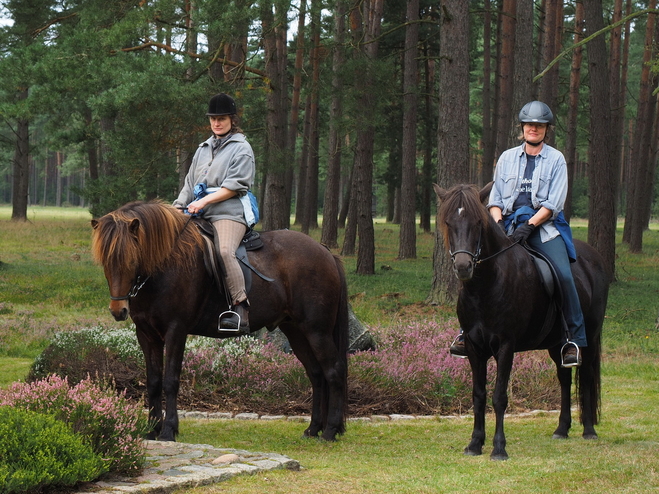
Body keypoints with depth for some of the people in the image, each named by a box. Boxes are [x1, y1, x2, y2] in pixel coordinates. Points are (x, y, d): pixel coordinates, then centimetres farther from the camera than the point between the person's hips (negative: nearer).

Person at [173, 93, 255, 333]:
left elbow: (236, 185, -7)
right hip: (200, 215, 8)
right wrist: (179, 207, 10)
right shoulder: (204, 148, 25)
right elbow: (190, 183, 27)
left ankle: (241, 309, -37)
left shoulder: (241, 148, 4)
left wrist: (204, 201, -14)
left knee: (225, 251, -33)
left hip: (230, 213, -8)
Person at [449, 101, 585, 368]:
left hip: (544, 225, -3)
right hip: (509, 223, 3)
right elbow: (495, 198, 15)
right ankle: (467, 332, -7)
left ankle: (575, 339, -13)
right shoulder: (507, 158, 15)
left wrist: (529, 226, -15)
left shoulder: (556, 159, 6)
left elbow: (553, 203, -3)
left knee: (563, 275, -22)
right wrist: (497, 222, -5)